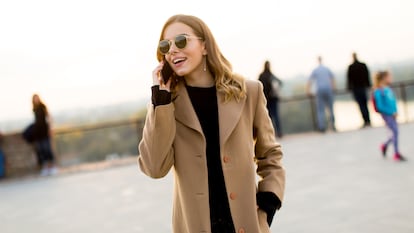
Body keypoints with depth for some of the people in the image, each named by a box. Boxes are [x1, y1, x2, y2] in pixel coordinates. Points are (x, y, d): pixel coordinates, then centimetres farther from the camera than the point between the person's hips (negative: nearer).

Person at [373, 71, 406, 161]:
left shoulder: (389, 89, 7)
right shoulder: (378, 91, -15)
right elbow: (380, 106, -16)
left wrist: (395, 111, 3)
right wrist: (392, 112, -15)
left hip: (392, 114, 7)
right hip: (386, 114, -7)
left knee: (395, 132, 10)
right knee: (395, 131, -8)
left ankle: (385, 145, 35)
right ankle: (396, 154, 2)